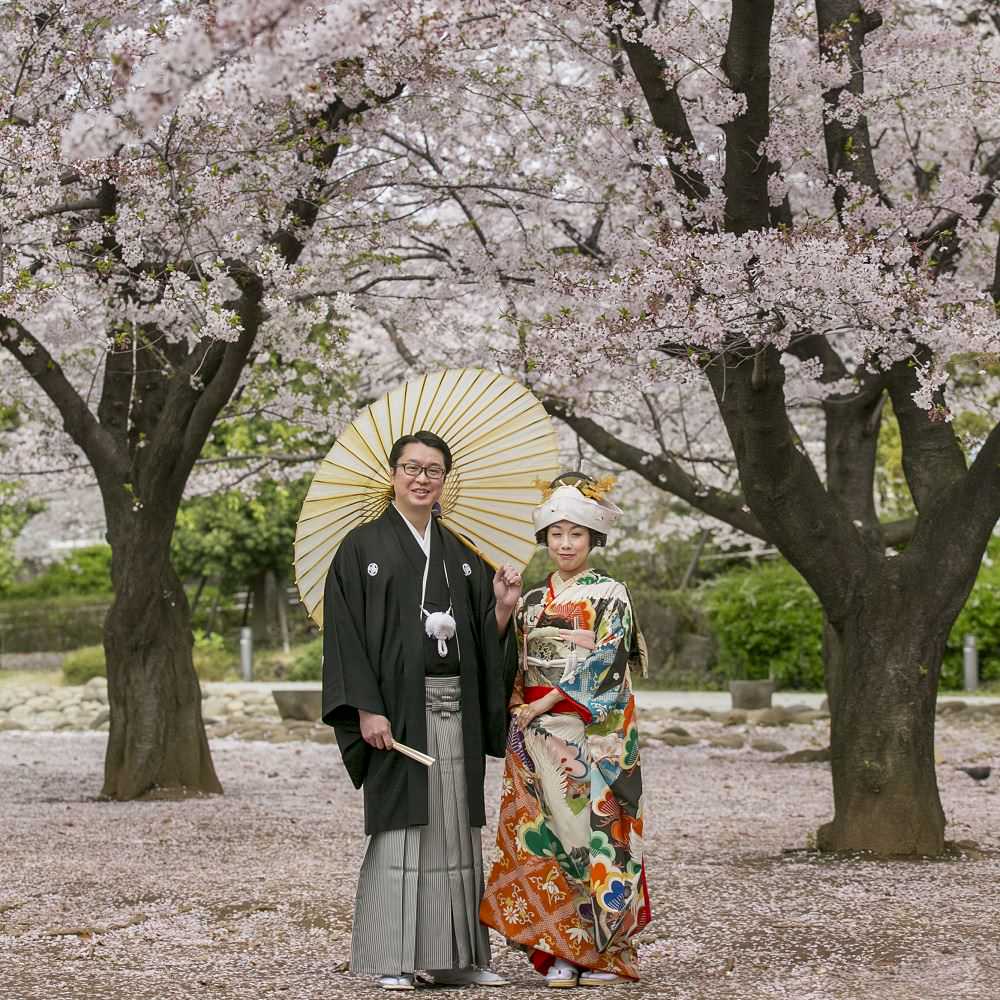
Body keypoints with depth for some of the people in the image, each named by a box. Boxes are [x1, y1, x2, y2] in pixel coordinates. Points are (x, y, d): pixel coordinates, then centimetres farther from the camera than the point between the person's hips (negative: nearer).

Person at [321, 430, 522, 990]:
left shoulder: (460, 555, 15)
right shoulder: (363, 547, 1)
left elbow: (484, 640, 15)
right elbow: (345, 632, -6)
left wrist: (503, 608, -5)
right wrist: (366, 709, -15)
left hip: (457, 709, 5)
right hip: (397, 708, -5)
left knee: (457, 829, 6)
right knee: (398, 828, -5)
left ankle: (456, 957, 12)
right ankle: (394, 962, 0)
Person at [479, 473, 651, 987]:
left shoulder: (609, 595, 1)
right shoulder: (531, 601, 15)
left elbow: (605, 664, -9)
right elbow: (517, 670, 17)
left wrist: (548, 702, -12)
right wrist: (519, 714, 0)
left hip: (593, 737, -4)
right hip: (537, 740, 4)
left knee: (593, 831, -7)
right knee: (545, 835, -1)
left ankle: (603, 953, -1)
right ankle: (558, 954, 3)